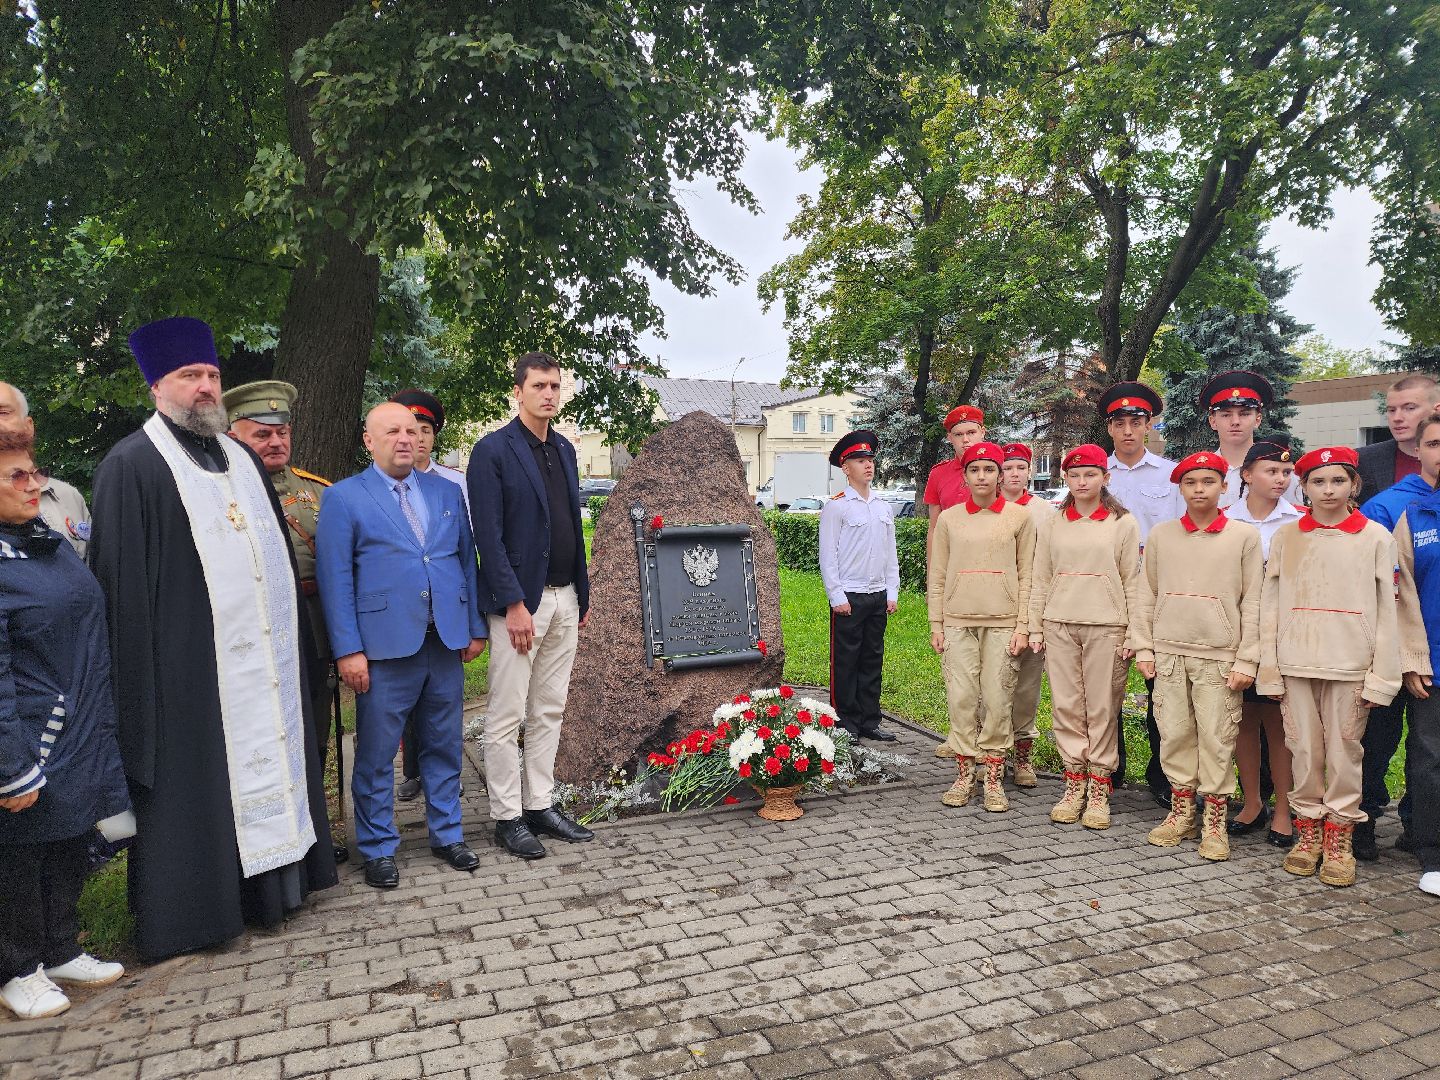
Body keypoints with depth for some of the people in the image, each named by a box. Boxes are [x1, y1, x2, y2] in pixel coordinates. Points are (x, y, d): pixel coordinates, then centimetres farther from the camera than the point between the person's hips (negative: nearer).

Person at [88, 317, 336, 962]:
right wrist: (139, 673, -14)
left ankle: (275, 880, 28)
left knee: (270, 760, 13)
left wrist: (295, 637, 14)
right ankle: (191, 906, 18)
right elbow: (121, 580, -9)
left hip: (267, 659, 7)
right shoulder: (131, 466, -6)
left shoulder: (242, 459, 15)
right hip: (190, 665, -6)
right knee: (197, 783, 3)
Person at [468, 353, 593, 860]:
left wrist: (584, 594, 14)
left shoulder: (565, 449, 13)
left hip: (565, 598, 7)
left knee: (550, 710, 13)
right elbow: (489, 536, -13)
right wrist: (514, 604, -17)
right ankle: (507, 818, 14)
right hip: (520, 599, -7)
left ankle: (540, 805, 24)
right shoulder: (493, 450, -8)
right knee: (508, 716, 2)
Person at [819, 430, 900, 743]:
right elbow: (827, 557, -8)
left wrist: (892, 593, 10)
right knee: (845, 662, 1)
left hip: (879, 596, 6)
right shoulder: (836, 507, -5)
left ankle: (869, 722, 19)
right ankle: (846, 724, 10)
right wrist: (837, 597, -12)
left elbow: (891, 555, 16)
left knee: (873, 660, 11)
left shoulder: (884, 508, 12)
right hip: (848, 597, -6)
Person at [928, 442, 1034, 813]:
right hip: (957, 621, 1)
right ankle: (964, 775, 12)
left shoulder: (1020, 517, 3)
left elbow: (1026, 576, 3)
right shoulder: (949, 518, 6)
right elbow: (937, 576, 8)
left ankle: (994, 780, 11)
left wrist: (1023, 626, -3)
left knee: (998, 701, 0)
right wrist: (936, 624, 4)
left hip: (1002, 621, -1)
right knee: (961, 699, 1)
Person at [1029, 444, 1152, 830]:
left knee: (1102, 709, 2)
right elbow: (1041, 580, 12)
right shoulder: (1053, 524, 10)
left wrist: (1138, 639, -5)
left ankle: (1099, 790, 12)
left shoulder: (1123, 523, 3)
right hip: (1059, 625, 3)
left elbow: (1134, 583, 0)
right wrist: (1035, 629, 7)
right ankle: (1074, 785, 15)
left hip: (1106, 628, -2)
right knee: (1066, 706, 5)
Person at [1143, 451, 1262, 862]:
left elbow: (1251, 602, -1)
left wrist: (1246, 660, -4)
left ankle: (1214, 823, 13)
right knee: (1174, 733, 7)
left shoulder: (1244, 536, 0)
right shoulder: (1161, 534, 5)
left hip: (1219, 654, -2)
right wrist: (1145, 649, 5)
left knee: (1216, 737, 1)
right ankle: (1181, 813, 20)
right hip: (1169, 651, 2)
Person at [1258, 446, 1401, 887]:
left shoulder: (1376, 538, 2)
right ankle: (1308, 831, 20)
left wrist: (1380, 676, -5)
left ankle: (1339, 839, 17)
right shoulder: (1286, 537, 6)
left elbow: (1387, 612, 0)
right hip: (1296, 664, 1)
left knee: (1343, 752, 4)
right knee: (1304, 750, 7)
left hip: (1350, 666, -1)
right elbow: (1270, 606, 5)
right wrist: (1270, 670, 1)